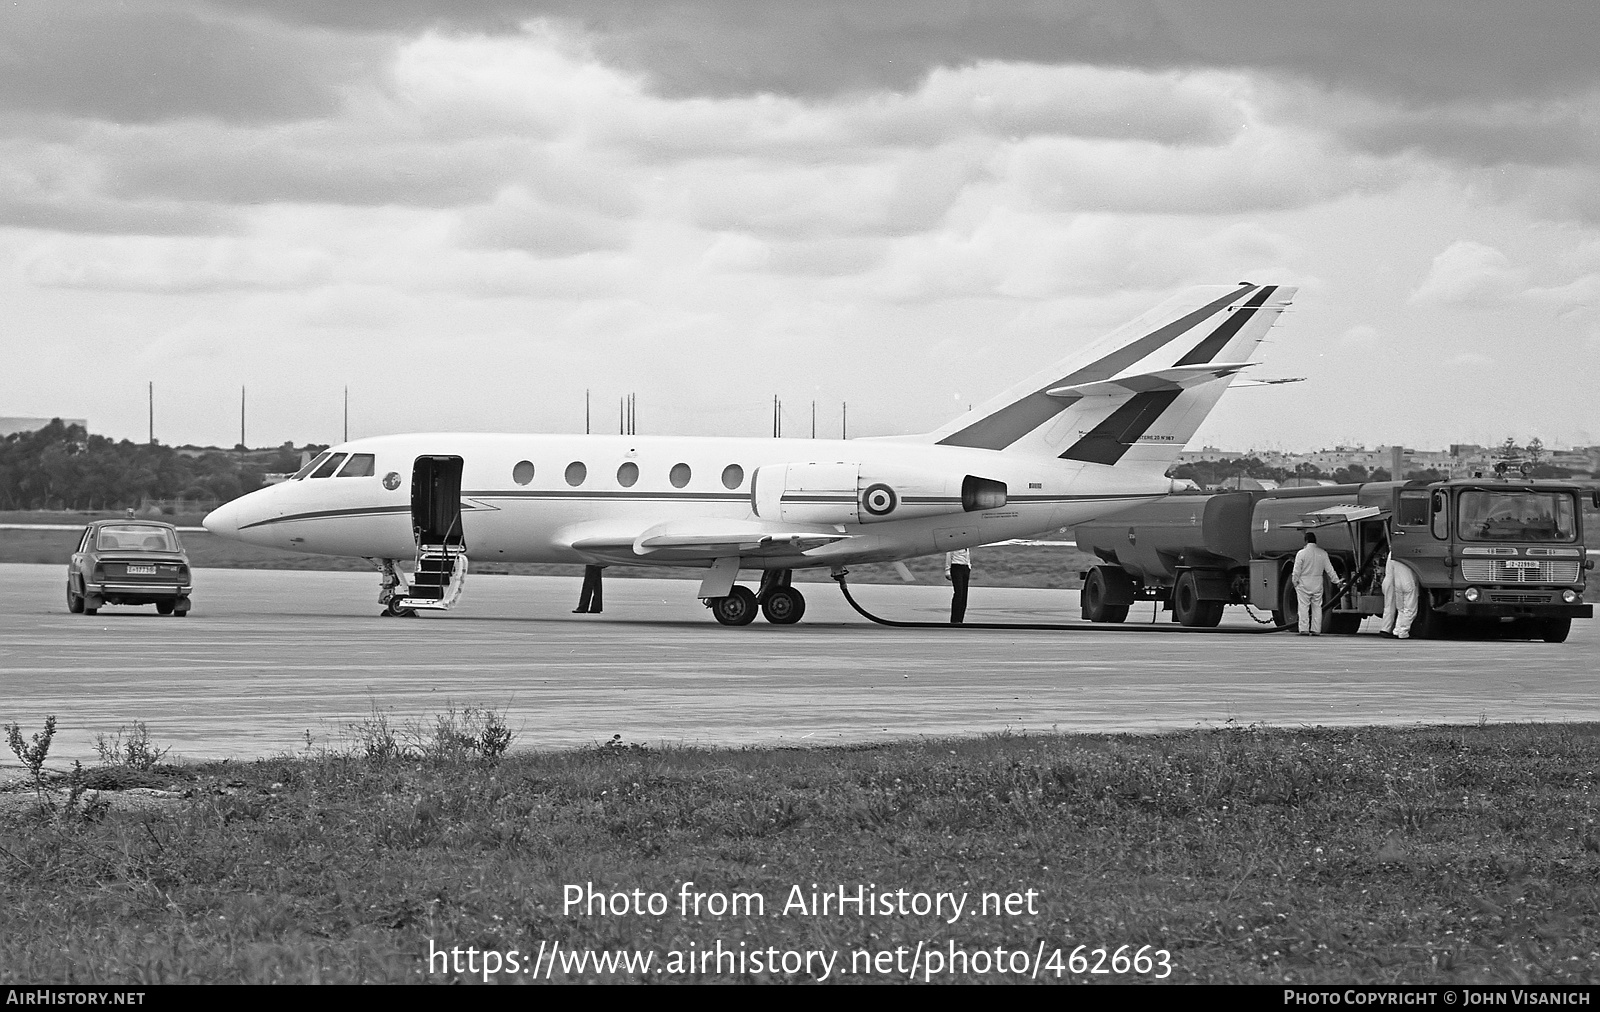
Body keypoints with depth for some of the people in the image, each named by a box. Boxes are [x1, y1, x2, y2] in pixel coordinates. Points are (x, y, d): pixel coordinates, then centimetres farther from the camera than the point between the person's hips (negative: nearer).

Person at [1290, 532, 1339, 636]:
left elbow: (1296, 571, -8)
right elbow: (1330, 570, 4)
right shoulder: (1322, 553, 1)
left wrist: (1295, 582, 4)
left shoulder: (1301, 553, -10)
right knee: (1317, 607, 8)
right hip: (1317, 585, 3)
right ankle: (1316, 630, 7)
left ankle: (1304, 629, -3)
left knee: (1304, 607, 1)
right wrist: (1337, 581, 12)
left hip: (1304, 584, -3)